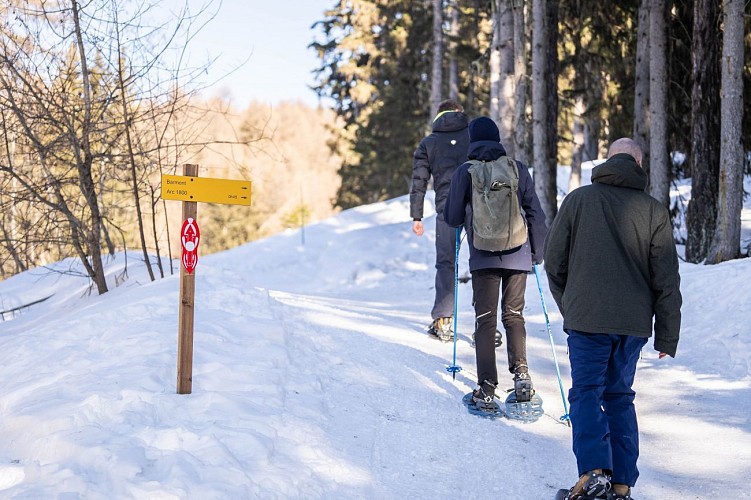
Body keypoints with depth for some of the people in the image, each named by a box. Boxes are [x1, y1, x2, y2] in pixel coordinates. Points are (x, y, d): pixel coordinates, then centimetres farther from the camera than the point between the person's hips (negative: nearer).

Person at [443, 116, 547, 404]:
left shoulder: (465, 172, -1)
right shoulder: (518, 169, 3)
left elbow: (451, 218, 4)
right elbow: (535, 214, 5)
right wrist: (537, 253, 15)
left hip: (483, 257, -2)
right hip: (518, 256, 2)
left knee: (485, 319, 3)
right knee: (514, 315, 14)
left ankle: (486, 389, -2)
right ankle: (521, 373, -1)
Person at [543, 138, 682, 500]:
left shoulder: (578, 200, 1)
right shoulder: (653, 210, 4)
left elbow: (553, 261, 5)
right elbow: (667, 280, 3)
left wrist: (569, 307, 20)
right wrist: (667, 336, 9)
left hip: (587, 318, -2)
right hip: (634, 321, 3)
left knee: (586, 392, 1)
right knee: (619, 396, 13)